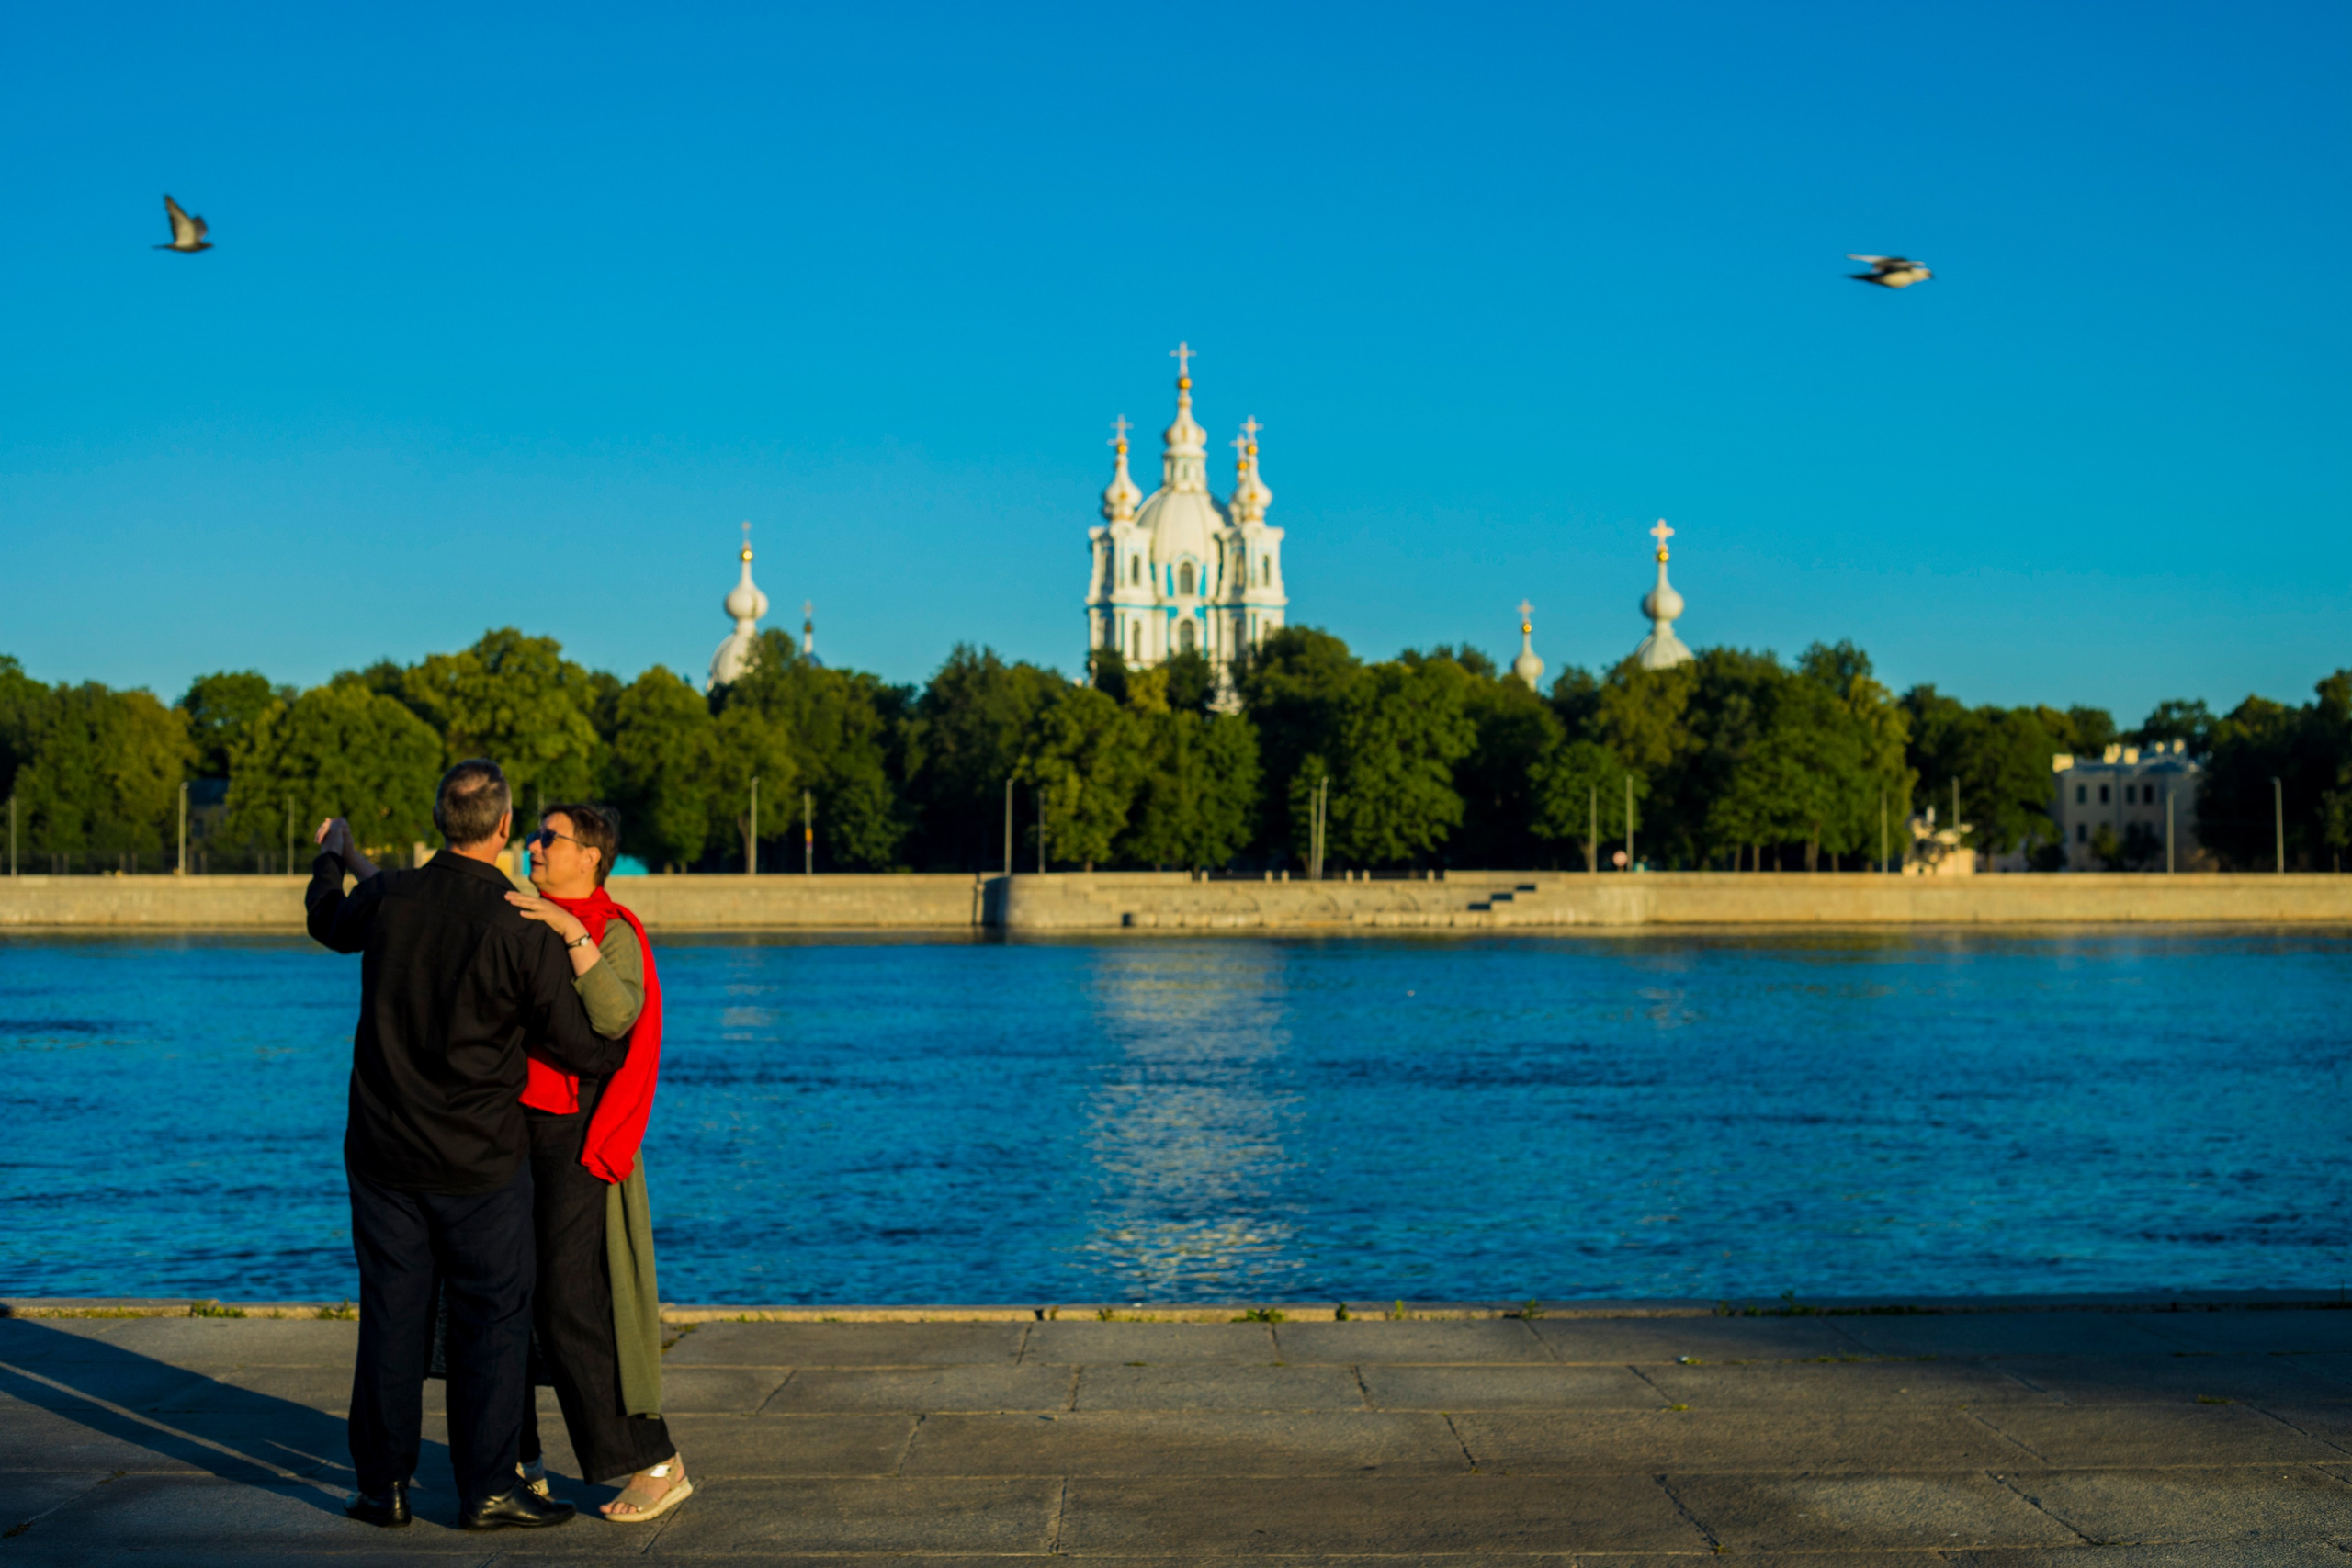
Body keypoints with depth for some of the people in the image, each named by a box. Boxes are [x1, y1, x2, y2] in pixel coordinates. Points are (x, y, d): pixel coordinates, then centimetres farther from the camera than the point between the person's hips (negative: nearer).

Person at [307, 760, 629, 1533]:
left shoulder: (388, 897, -4)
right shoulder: (523, 928, -15)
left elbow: (330, 923, 21)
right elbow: (573, 1046, -9)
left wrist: (331, 856, 42)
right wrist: (627, 1050, 13)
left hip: (383, 1149, 4)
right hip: (479, 1162, -4)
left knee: (392, 1314, 10)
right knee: (492, 1316, 5)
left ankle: (383, 1484, 17)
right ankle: (487, 1489, 6)